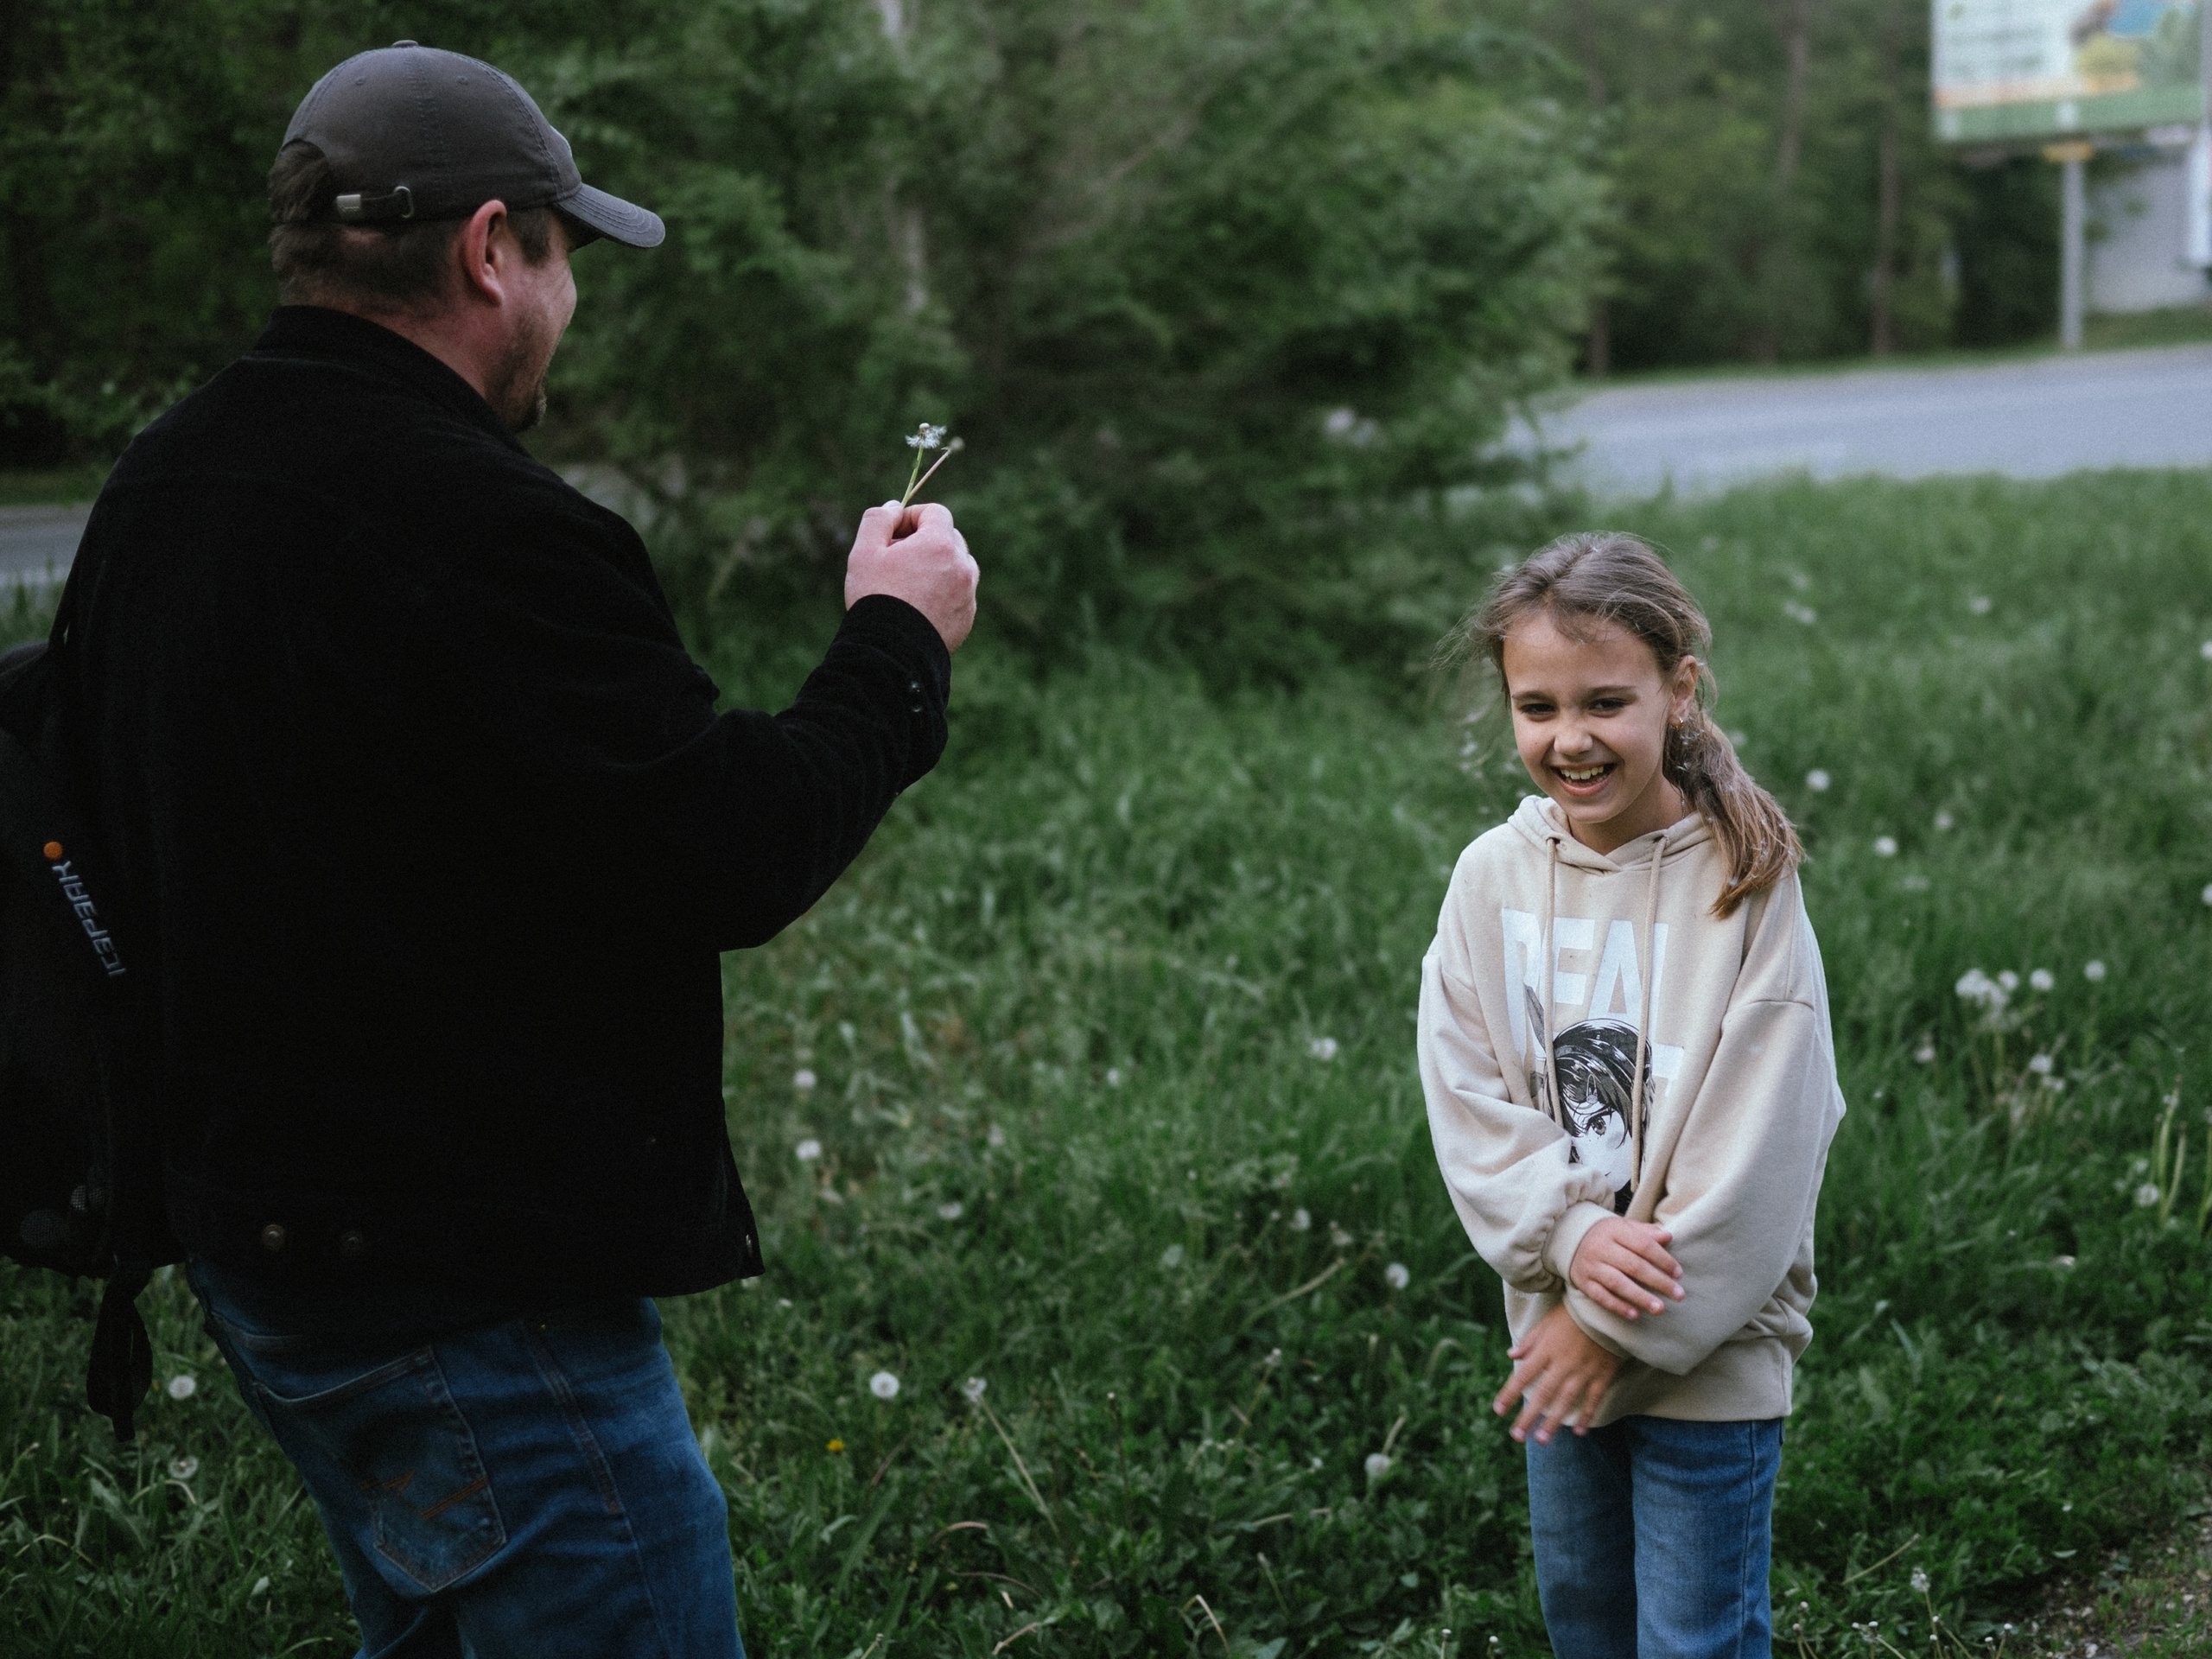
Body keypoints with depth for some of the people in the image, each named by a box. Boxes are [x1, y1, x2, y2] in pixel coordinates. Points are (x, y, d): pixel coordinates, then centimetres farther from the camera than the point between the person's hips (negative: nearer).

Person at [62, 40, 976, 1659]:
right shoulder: (480, 529, -24)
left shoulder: (154, 492, 6)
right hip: (475, 1290, -10)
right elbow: (739, 857, -21)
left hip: (254, 1238, 10)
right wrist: (897, 645, -5)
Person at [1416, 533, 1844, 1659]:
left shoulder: (1746, 881, -14)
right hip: (1554, 1318, 5)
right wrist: (1572, 1236, -19)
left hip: (1708, 1351, -4)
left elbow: (1757, 1143, -16)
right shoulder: (1491, 877, -2)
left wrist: (1617, 1325, -15)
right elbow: (1465, 1094, -4)